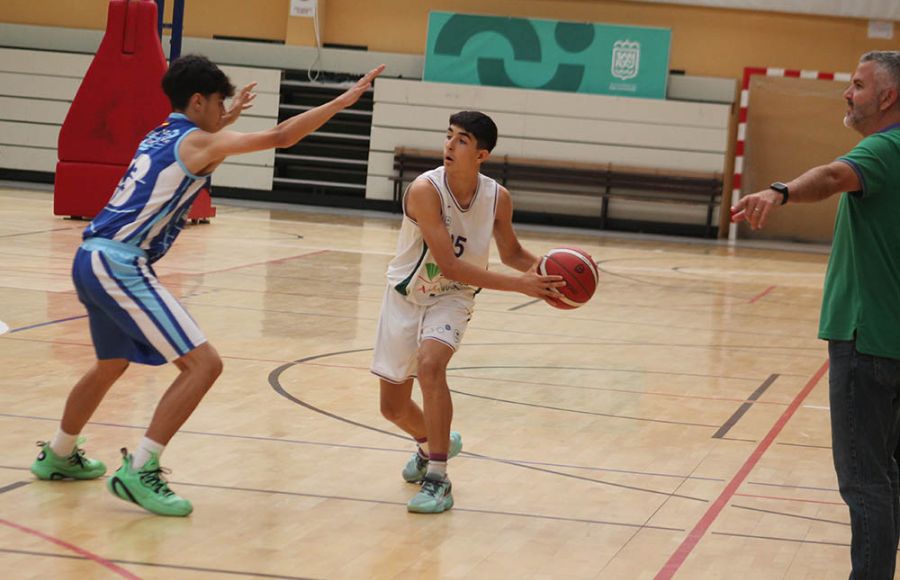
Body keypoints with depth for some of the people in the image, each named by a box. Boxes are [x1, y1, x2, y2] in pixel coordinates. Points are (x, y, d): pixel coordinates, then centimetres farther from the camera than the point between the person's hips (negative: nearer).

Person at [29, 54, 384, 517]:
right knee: (204, 363, -11)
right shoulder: (198, 143, -6)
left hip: (93, 259, 10)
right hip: (121, 265, -10)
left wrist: (224, 121, 44)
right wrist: (344, 100, -9)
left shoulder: (161, 136, 19)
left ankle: (58, 456, 46)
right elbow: (281, 136, -14)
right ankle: (139, 472, -13)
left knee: (112, 364, 31)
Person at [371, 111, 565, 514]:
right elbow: (448, 266, -31)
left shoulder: (497, 198, -14)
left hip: (452, 298, 0)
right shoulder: (425, 190, -27)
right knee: (393, 408, 8)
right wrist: (518, 285, -36)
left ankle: (437, 479, -24)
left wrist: (541, 267, -16)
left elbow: (511, 253, 6)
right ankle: (434, 444, 44)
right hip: (406, 296, 0)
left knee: (429, 363, -31)